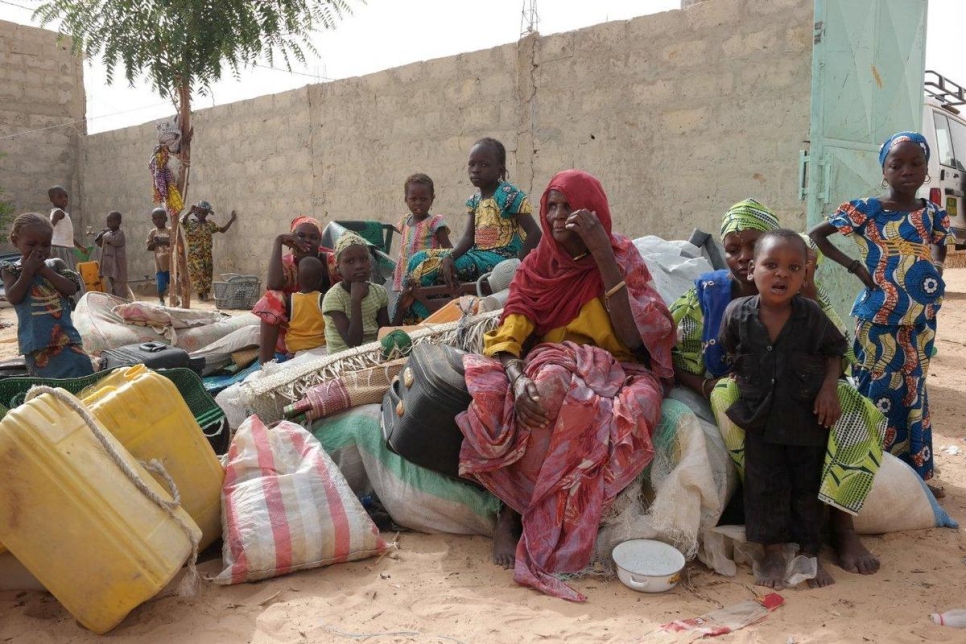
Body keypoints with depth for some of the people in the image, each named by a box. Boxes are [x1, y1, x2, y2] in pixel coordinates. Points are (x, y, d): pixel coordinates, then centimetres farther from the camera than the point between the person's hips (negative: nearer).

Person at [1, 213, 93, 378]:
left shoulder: (56, 264, 8)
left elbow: (72, 288, -6)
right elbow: (13, 298, -11)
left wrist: (44, 270, -9)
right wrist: (28, 271, -12)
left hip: (64, 333, 2)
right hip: (36, 337, -2)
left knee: (78, 369, -3)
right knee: (46, 377, -1)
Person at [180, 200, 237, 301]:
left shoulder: (210, 224, 8)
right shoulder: (190, 223, -5)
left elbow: (223, 229, 13)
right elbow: (182, 220, -26)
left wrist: (232, 219, 8)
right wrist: (190, 211, -25)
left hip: (207, 255, 3)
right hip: (194, 255, -3)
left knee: (207, 274, 5)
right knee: (197, 274, -2)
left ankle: (205, 293, 16)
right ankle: (200, 293, 10)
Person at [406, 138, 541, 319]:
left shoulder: (509, 195, -11)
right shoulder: (474, 200, 13)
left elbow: (534, 233, -16)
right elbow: (468, 237, 2)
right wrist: (449, 256, -19)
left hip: (499, 258, -8)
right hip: (478, 255, 8)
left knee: (427, 267, -18)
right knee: (419, 259, -2)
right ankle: (420, 319, 2)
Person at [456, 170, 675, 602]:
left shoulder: (623, 257, 1)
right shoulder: (536, 266, 6)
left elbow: (634, 337, -13)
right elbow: (508, 335, -7)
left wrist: (603, 254, -16)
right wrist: (518, 378, -30)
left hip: (612, 372, 0)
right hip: (549, 363, 0)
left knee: (639, 404, -35)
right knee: (548, 385, -36)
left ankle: (517, 511, -25)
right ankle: (510, 513, -19)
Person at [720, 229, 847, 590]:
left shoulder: (812, 314, -11)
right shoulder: (737, 313, -11)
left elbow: (834, 351, 3)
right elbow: (729, 354, 7)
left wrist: (830, 386, -11)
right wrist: (739, 382, -2)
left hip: (808, 418, 0)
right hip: (760, 418, 0)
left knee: (808, 488, 11)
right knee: (766, 487, 6)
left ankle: (811, 553, 29)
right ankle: (773, 554, 22)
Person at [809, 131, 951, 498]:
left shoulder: (933, 215, 5)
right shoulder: (866, 210, -7)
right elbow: (816, 235, -3)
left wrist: (936, 272, 5)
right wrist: (855, 267, -10)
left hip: (920, 321, 4)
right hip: (879, 321, -4)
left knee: (914, 394, 13)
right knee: (879, 393, 1)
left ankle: (915, 473, 26)